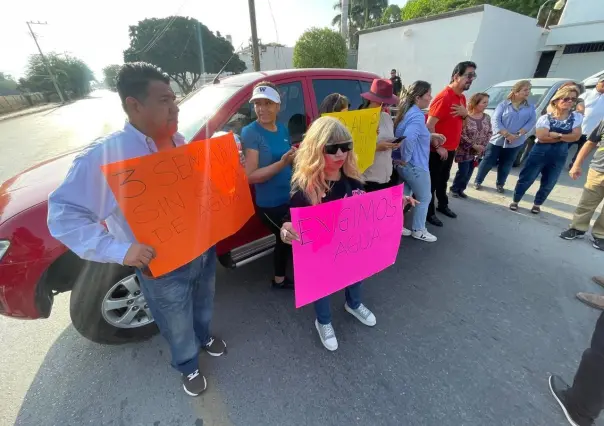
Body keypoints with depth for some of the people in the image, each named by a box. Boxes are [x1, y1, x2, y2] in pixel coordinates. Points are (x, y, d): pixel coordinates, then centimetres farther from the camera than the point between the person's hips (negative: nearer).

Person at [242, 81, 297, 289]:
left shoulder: (282, 129, 6)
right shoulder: (250, 133, -13)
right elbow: (250, 176, -20)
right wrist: (281, 163, -29)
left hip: (290, 198, 7)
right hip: (270, 204, -7)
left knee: (286, 240, 20)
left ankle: (280, 279, 42)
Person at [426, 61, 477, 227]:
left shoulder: (462, 97, 11)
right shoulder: (444, 97, -18)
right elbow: (430, 125, -22)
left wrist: (465, 113, -3)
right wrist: (438, 147, -23)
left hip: (451, 149, 9)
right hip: (438, 150, -9)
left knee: (443, 179, 21)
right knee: (432, 181, 2)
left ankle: (443, 205, 37)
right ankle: (429, 212, 13)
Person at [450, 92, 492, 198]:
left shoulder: (487, 117, 4)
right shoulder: (465, 117, -14)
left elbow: (489, 133, 8)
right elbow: (461, 135, -17)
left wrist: (483, 146, -7)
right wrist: (474, 145, -17)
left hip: (478, 151, 6)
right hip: (464, 150, -6)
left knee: (469, 172, 9)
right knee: (463, 171, -3)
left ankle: (461, 189, 24)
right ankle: (454, 189, 18)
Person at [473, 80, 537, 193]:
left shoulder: (531, 108, 8)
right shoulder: (503, 104, -2)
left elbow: (532, 122, 0)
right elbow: (495, 120, -11)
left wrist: (518, 134, -16)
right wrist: (507, 134, -18)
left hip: (516, 143, 3)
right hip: (497, 140, -3)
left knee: (506, 165, 10)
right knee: (488, 162, 0)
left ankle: (500, 184, 25)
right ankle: (478, 181, 14)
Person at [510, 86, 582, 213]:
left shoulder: (577, 117, 4)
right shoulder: (545, 118, -6)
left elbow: (576, 136, -6)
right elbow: (542, 137, -17)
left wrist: (556, 134, -15)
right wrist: (564, 137, -11)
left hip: (559, 156, 3)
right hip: (540, 153, -3)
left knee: (548, 184, 11)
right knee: (526, 179, 2)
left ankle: (537, 204, 28)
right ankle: (515, 201, 17)